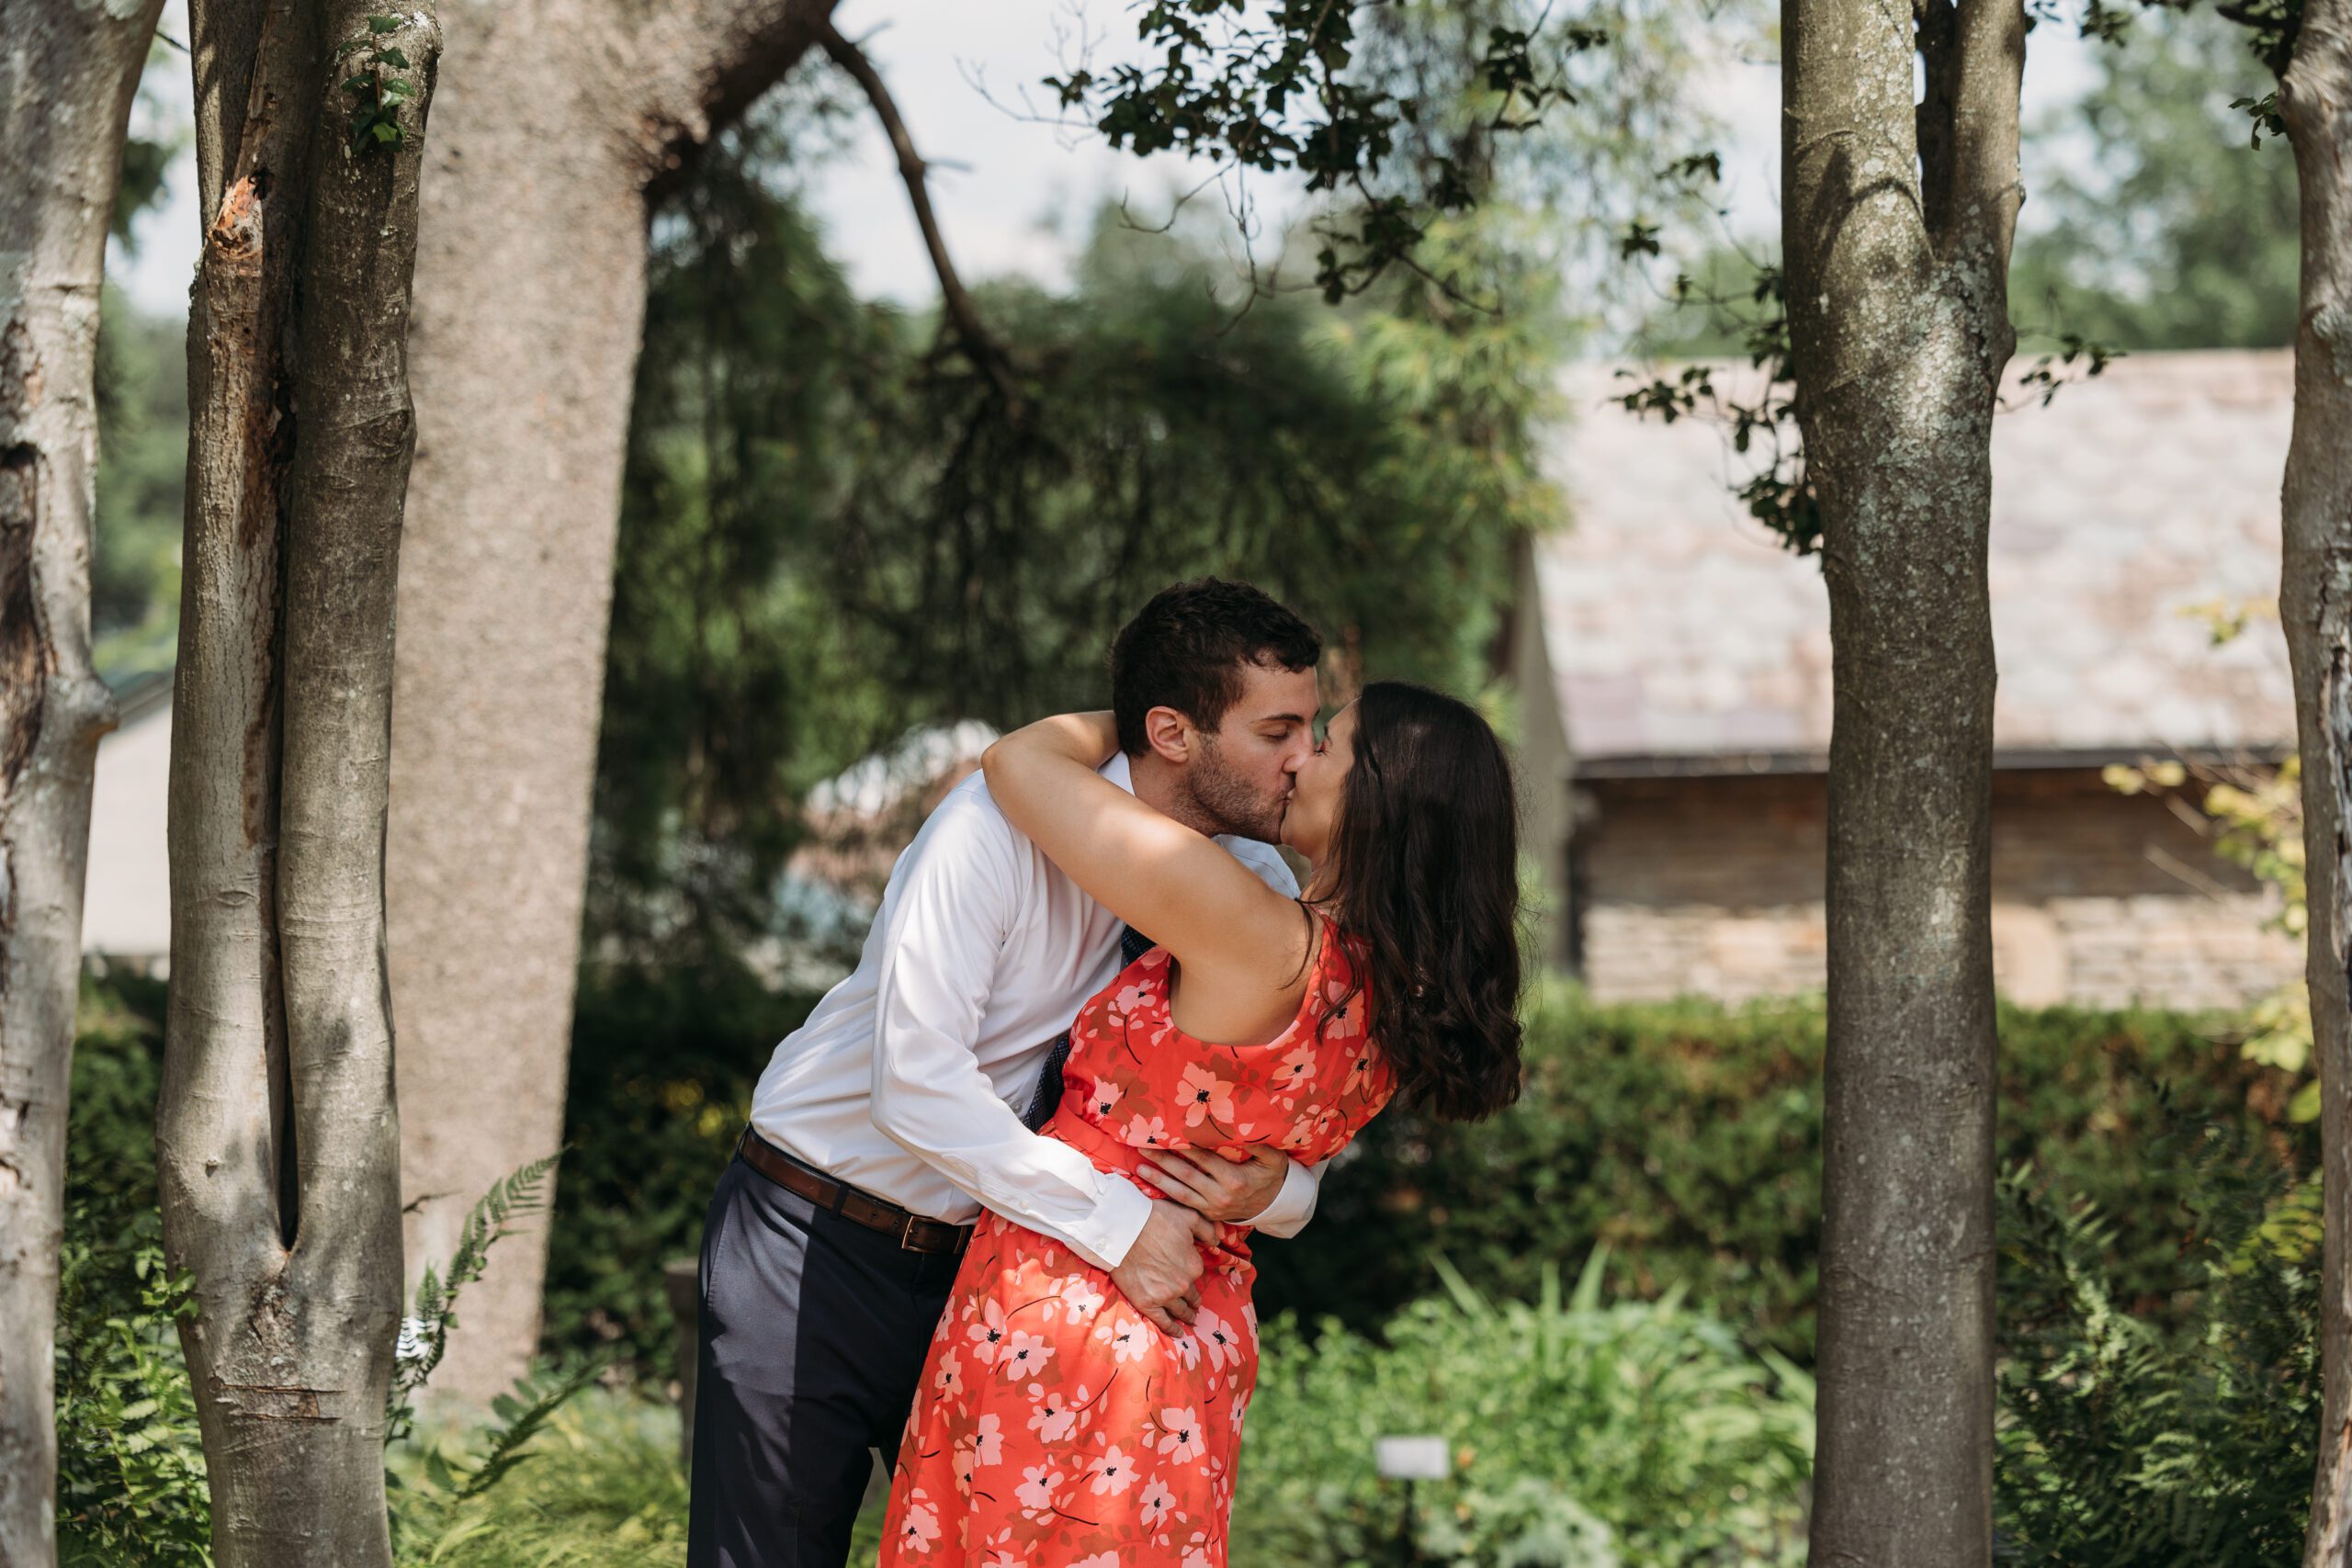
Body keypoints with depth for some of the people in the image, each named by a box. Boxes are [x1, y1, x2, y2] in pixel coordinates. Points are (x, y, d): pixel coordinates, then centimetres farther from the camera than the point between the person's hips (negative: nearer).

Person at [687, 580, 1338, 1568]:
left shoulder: (1256, 887, -1)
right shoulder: (1004, 825, -20)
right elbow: (915, 1077, -28)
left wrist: (1274, 1187, -22)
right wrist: (1117, 1224, -29)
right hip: (819, 1236, -5)